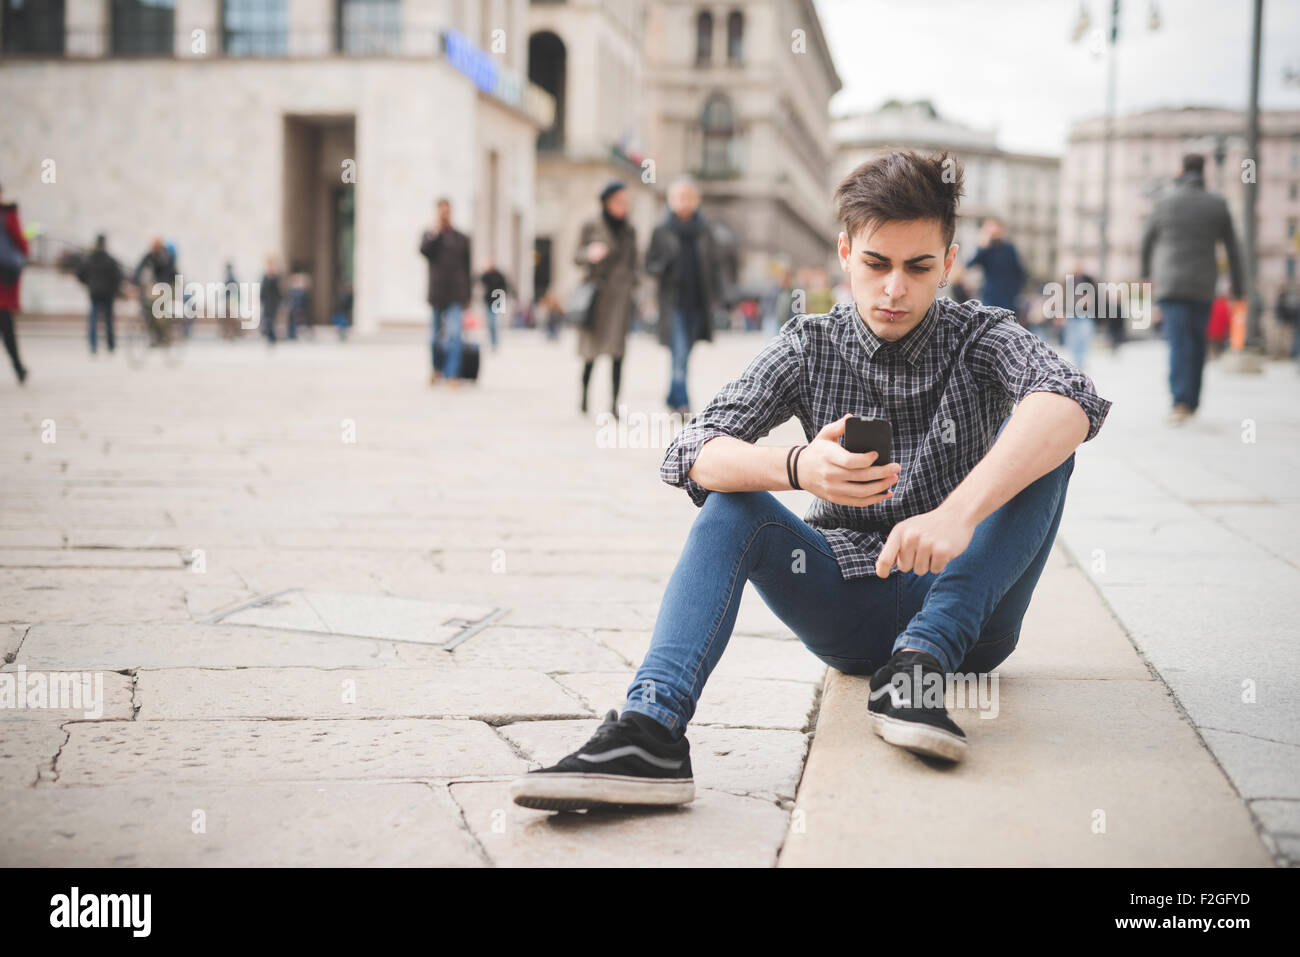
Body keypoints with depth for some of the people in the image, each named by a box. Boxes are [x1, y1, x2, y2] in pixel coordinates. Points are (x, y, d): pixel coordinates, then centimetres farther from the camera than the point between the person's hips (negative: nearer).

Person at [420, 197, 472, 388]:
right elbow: (424, 250, -12)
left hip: (456, 294, -1)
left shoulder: (462, 239, 10)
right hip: (437, 292, 1)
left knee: (454, 334, -15)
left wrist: (469, 293, 7)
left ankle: (452, 374, -18)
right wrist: (436, 232, -12)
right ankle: (436, 369, 31)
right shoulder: (430, 234, 9)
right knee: (436, 335, 9)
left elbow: (468, 268, 11)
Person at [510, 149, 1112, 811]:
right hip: (849, 617, 1)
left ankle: (919, 664, -31)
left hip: (965, 611, -1)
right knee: (732, 503, -21)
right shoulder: (809, 347, 0)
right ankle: (652, 730, -40)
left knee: (1039, 446, -21)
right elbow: (691, 455, -15)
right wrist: (798, 469, -37)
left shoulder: (980, 336, -5)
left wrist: (958, 513, -46)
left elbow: (1070, 403, -30)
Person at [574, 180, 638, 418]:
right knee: (591, 348, -1)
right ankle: (583, 396, 16)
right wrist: (590, 254, -15)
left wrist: (633, 289, 15)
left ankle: (614, 401, -12)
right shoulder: (590, 227, 5)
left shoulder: (629, 230, 14)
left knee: (617, 349, -9)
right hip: (596, 290, -2)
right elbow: (577, 257, 6)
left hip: (620, 293, 2)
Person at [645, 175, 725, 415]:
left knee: (684, 354, 10)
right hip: (673, 302, -3)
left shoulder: (703, 230, 8)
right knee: (679, 352, -15)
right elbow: (650, 264, 3)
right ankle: (682, 400, -16)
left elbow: (715, 263, 13)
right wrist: (663, 268, -19)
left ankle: (674, 397, 25)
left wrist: (716, 295, 3)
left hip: (697, 302, 3)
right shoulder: (662, 230, 0)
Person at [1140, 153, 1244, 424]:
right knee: (1197, 343, 15)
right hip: (1203, 287, 2)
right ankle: (1192, 403, 19)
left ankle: (1181, 402, -26)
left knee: (1178, 343, -9)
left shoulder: (1165, 202, 0)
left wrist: (1145, 271, 31)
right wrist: (1237, 287, 12)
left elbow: (1147, 241, 12)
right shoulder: (1217, 205, 3)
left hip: (1170, 284, -2)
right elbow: (1232, 249, 5)